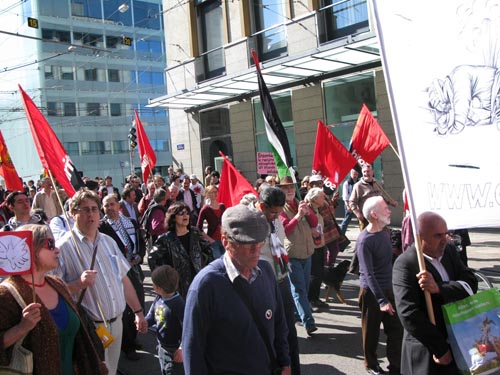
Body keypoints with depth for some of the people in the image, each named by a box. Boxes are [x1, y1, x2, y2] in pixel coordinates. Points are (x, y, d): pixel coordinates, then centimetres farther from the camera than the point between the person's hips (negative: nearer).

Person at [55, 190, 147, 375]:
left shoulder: (108, 242, 8)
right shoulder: (64, 247, -12)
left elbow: (123, 279, 12)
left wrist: (138, 311, 11)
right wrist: (79, 284, -29)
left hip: (116, 323, 6)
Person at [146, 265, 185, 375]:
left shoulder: (178, 304, -28)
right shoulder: (158, 299, -2)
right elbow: (151, 316, 10)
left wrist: (182, 348, -30)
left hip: (174, 351, -8)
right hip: (162, 347, 8)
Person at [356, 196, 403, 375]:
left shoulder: (384, 231, 2)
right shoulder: (365, 241, -22)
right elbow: (369, 275, -24)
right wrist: (381, 300, -28)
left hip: (388, 288, 7)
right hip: (371, 291, -7)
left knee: (396, 329, 10)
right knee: (371, 332, 10)